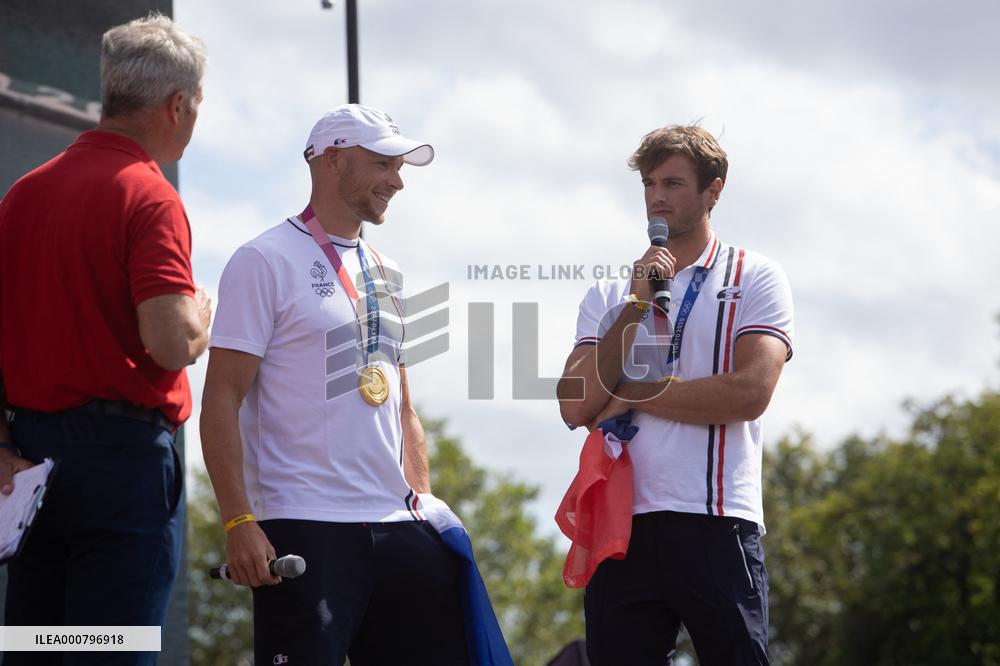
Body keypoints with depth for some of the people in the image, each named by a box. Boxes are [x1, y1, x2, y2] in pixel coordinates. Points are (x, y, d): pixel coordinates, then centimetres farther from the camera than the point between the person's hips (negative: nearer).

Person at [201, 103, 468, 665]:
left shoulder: (386, 275, 20)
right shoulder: (266, 261, -2)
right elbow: (222, 401, -8)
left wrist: (424, 505, 14)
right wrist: (238, 523, -16)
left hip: (396, 526, 7)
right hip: (305, 529, -7)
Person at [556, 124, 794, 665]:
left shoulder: (755, 279, 6)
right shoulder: (609, 296, 17)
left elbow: (750, 391, -9)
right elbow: (577, 406, 3)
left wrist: (633, 395, -2)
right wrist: (636, 306, -3)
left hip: (716, 525, -3)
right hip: (621, 524, 3)